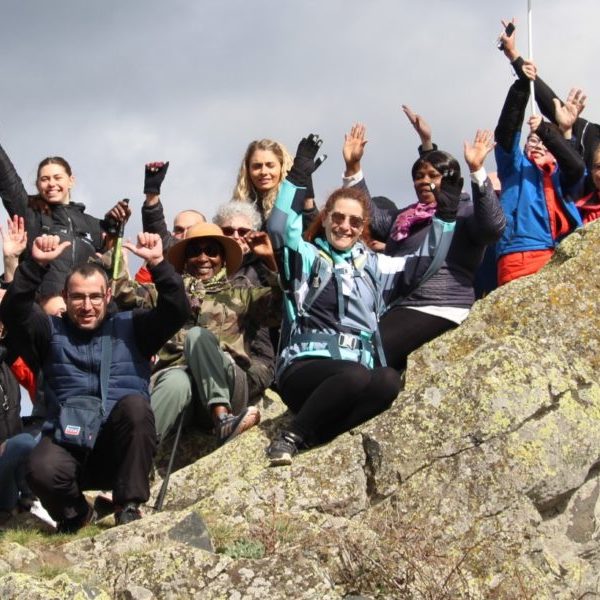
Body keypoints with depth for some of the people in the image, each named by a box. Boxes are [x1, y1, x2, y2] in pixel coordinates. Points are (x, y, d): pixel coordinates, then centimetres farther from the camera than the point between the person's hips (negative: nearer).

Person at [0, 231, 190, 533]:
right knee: (42, 471, -33)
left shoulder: (131, 327, 15)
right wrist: (35, 265, -16)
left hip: (122, 447, 0)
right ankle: (75, 513, 5)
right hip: (68, 441, 0)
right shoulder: (52, 332, 16)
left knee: (135, 404, -33)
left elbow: (177, 309, 0)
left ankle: (129, 506, -19)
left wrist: (158, 264, -15)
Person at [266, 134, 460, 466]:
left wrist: (446, 211, 18)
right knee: (356, 375, -39)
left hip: (357, 373, 5)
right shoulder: (306, 257, 9)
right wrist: (298, 176, -16)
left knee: (389, 380, -32)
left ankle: (312, 437, -33)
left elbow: (426, 258, 28)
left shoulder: (372, 264, 23)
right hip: (305, 366, -4)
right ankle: (290, 437, -26)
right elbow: (279, 228, -10)